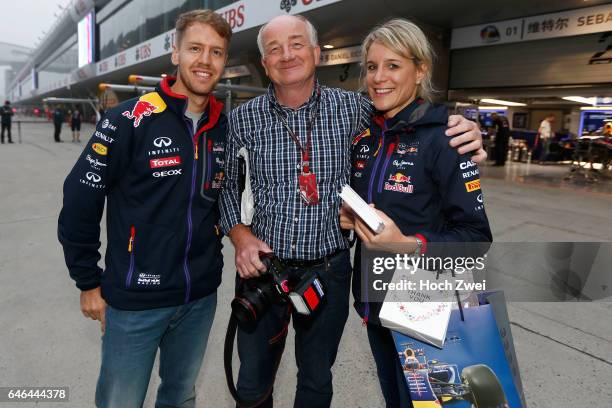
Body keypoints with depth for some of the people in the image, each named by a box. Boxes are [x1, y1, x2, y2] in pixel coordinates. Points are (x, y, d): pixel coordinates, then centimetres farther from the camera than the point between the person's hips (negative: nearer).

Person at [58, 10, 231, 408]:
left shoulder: (225, 127, 2)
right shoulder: (130, 120, -13)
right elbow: (80, 201, -9)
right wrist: (89, 282, -5)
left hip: (201, 298, 4)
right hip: (135, 300, -4)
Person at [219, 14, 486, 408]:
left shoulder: (353, 107, -7)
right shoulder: (244, 118, -5)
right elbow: (226, 181, 6)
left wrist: (465, 128, -15)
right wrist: (239, 233, -10)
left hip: (329, 271, 0)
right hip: (263, 267, 1)